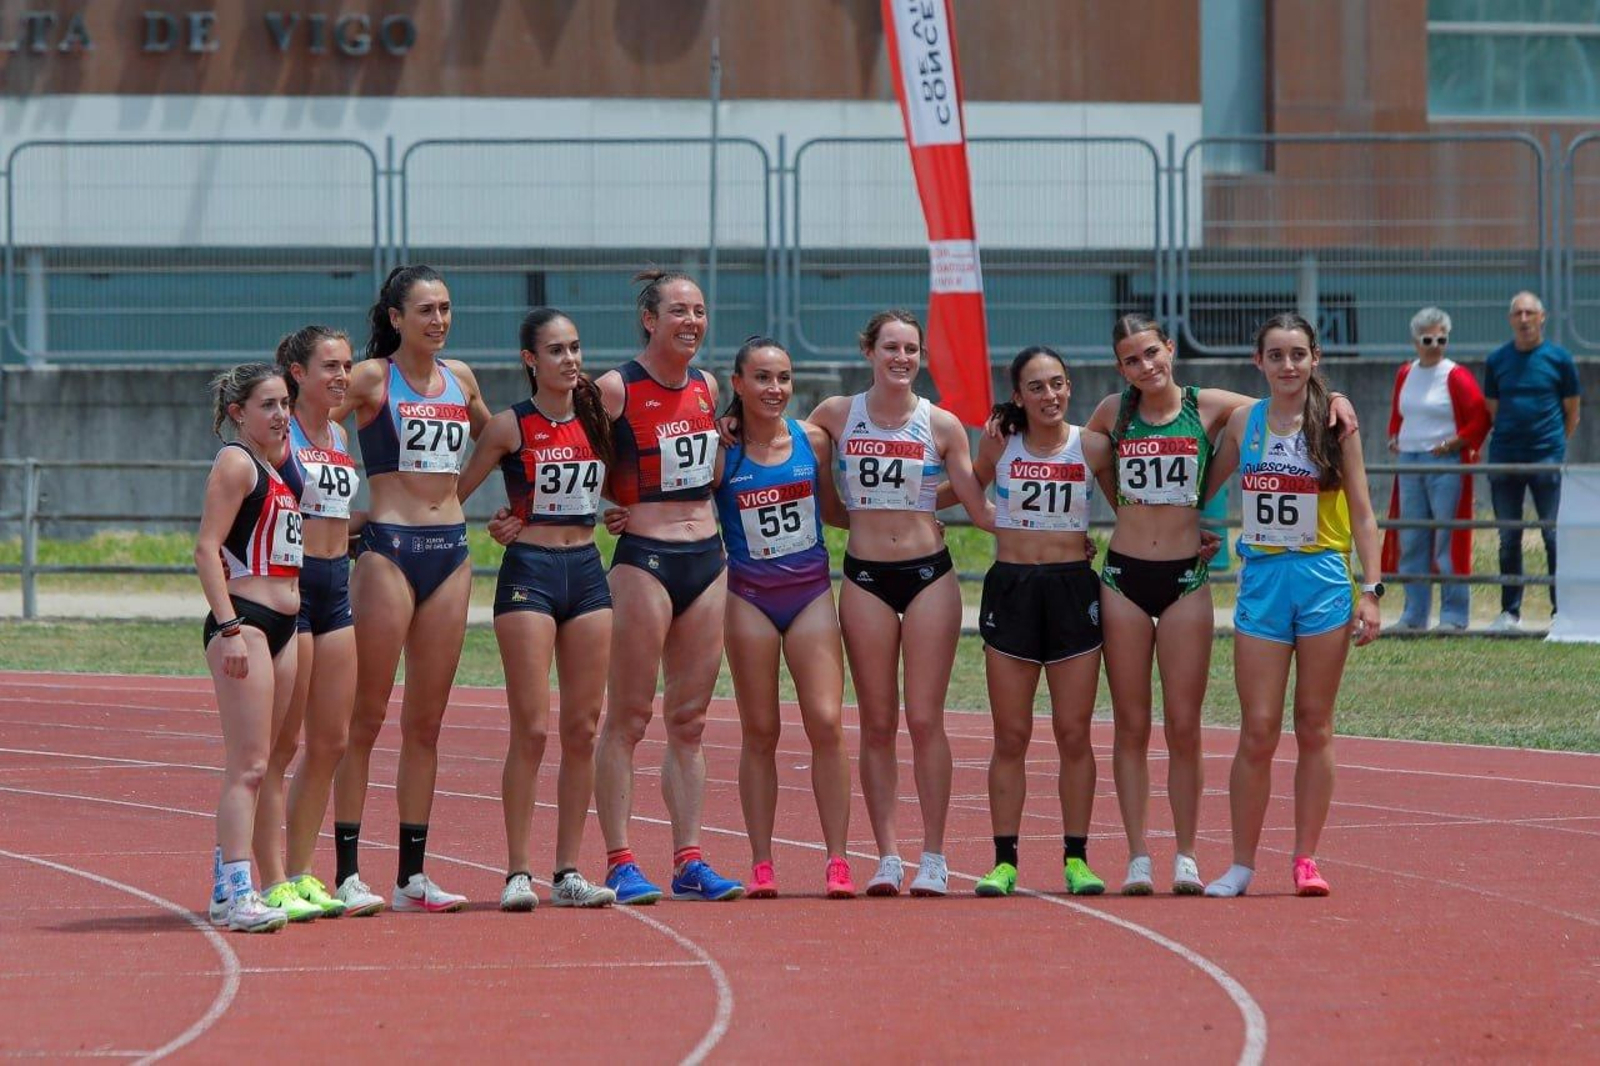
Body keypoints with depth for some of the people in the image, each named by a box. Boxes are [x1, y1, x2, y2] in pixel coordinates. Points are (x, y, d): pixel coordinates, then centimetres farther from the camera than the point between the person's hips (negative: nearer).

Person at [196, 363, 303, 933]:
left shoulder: (275, 466, 19)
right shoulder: (236, 463, -8)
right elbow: (207, 549, -16)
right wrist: (230, 628, -22)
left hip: (281, 625, 9)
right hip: (243, 621, -9)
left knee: (257, 765, 10)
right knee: (248, 765, -13)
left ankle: (228, 881, 14)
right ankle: (235, 893, -17)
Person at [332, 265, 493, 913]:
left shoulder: (460, 379, 13)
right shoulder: (373, 379, -4)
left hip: (451, 549, 6)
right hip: (389, 548, -6)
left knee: (426, 721, 7)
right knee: (367, 717, -5)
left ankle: (412, 876, 10)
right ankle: (347, 873, -3)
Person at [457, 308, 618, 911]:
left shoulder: (595, 419, 9)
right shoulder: (511, 427, -4)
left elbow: (610, 489, 25)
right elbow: (454, 493, 1)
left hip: (587, 572, 5)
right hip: (528, 572, -5)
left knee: (583, 730, 4)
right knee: (532, 729, -10)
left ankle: (568, 872, 8)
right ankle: (517, 872, -6)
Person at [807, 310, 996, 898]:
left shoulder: (942, 425, 0)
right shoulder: (836, 416, 3)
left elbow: (980, 510, 4)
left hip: (929, 574, -1)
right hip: (865, 577, 1)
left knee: (925, 719, -3)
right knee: (877, 723, 3)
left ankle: (933, 857, 2)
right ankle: (887, 856, 7)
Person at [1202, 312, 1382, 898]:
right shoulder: (1244, 421, 5)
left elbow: (1361, 515, 2)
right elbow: (1207, 487, 18)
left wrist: (1370, 591, -4)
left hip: (1324, 580, -1)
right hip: (1261, 579, 1)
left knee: (1314, 728, 3)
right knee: (1258, 731, -2)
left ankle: (1306, 859, 9)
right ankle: (1241, 864, 4)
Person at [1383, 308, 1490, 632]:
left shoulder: (1456, 376, -6)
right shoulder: (1405, 374, 13)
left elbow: (1480, 420, -8)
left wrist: (1453, 443, -14)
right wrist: (1394, 438, 10)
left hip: (1446, 463, -6)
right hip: (1409, 461, 6)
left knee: (1448, 541, -5)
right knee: (1410, 542, 7)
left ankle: (1454, 615, -1)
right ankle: (1414, 614, 14)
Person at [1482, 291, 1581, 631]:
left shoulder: (1558, 358, 1)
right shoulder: (1497, 360, 7)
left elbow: (1572, 411, 7)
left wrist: (1556, 444, 5)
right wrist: (1508, 437, 9)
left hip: (1547, 458, -3)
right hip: (1504, 459, 3)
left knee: (1554, 536, -3)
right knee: (1508, 539, 6)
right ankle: (1510, 612, 12)